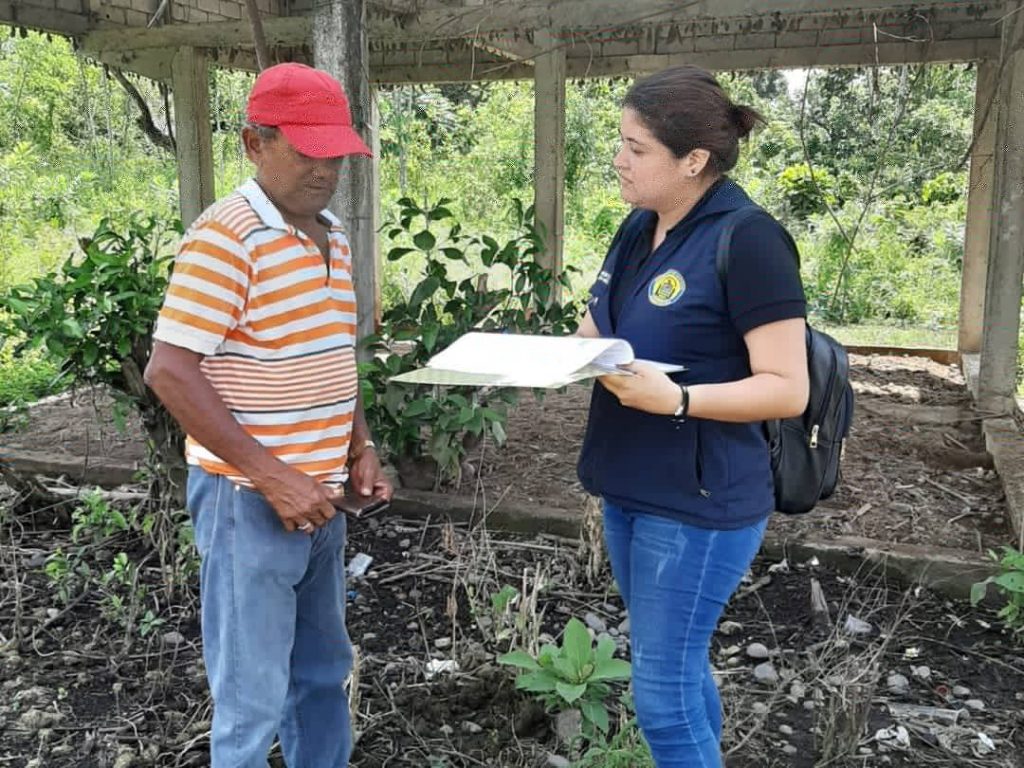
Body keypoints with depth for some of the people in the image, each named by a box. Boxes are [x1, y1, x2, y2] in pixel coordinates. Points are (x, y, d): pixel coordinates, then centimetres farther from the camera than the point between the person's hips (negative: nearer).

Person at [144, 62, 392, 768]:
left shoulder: (333, 235, 10)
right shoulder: (226, 236, -16)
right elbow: (171, 372, -19)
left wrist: (359, 448, 7)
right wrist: (271, 475, -21)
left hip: (319, 495, 8)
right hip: (249, 498, -8)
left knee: (323, 674, 21)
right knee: (252, 701, 4)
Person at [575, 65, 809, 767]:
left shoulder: (747, 240, -18)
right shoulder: (639, 229, 7)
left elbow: (787, 389, -19)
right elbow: (593, 338, 15)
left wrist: (677, 399, -31)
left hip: (699, 504, -8)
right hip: (629, 488, 8)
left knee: (663, 690, 2)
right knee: (678, 667, 22)